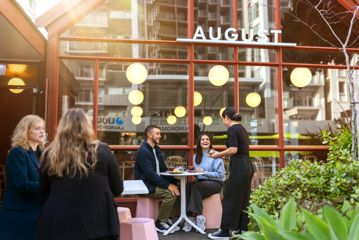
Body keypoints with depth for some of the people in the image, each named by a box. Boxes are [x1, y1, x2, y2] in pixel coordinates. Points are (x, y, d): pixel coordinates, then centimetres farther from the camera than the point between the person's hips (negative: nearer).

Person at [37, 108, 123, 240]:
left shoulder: (50, 155, -1)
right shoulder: (102, 151, -6)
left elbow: (44, 192, 13)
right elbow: (118, 189, 5)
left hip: (57, 226, 2)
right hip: (97, 225, -1)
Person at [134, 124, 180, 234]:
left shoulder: (156, 149, 12)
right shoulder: (143, 151, -16)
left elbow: (163, 169, 14)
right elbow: (150, 174, -24)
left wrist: (173, 182, -1)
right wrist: (167, 185, -24)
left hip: (156, 182, 9)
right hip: (146, 186, -9)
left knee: (178, 189, -7)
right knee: (170, 193, -24)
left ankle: (167, 218, 5)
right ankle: (159, 223, -8)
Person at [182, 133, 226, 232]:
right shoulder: (196, 156, 13)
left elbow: (220, 174, -10)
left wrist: (204, 172, -16)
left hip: (216, 182, -5)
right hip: (202, 181, 5)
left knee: (195, 186, -31)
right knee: (188, 185, -28)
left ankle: (198, 216, -21)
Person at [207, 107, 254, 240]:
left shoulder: (231, 129, -10)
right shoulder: (242, 128, 17)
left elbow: (233, 150, -19)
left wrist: (217, 155, -6)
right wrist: (222, 155, 21)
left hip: (238, 168, -9)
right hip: (247, 167, 9)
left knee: (230, 199, -2)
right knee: (243, 199, 12)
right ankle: (242, 229, 18)